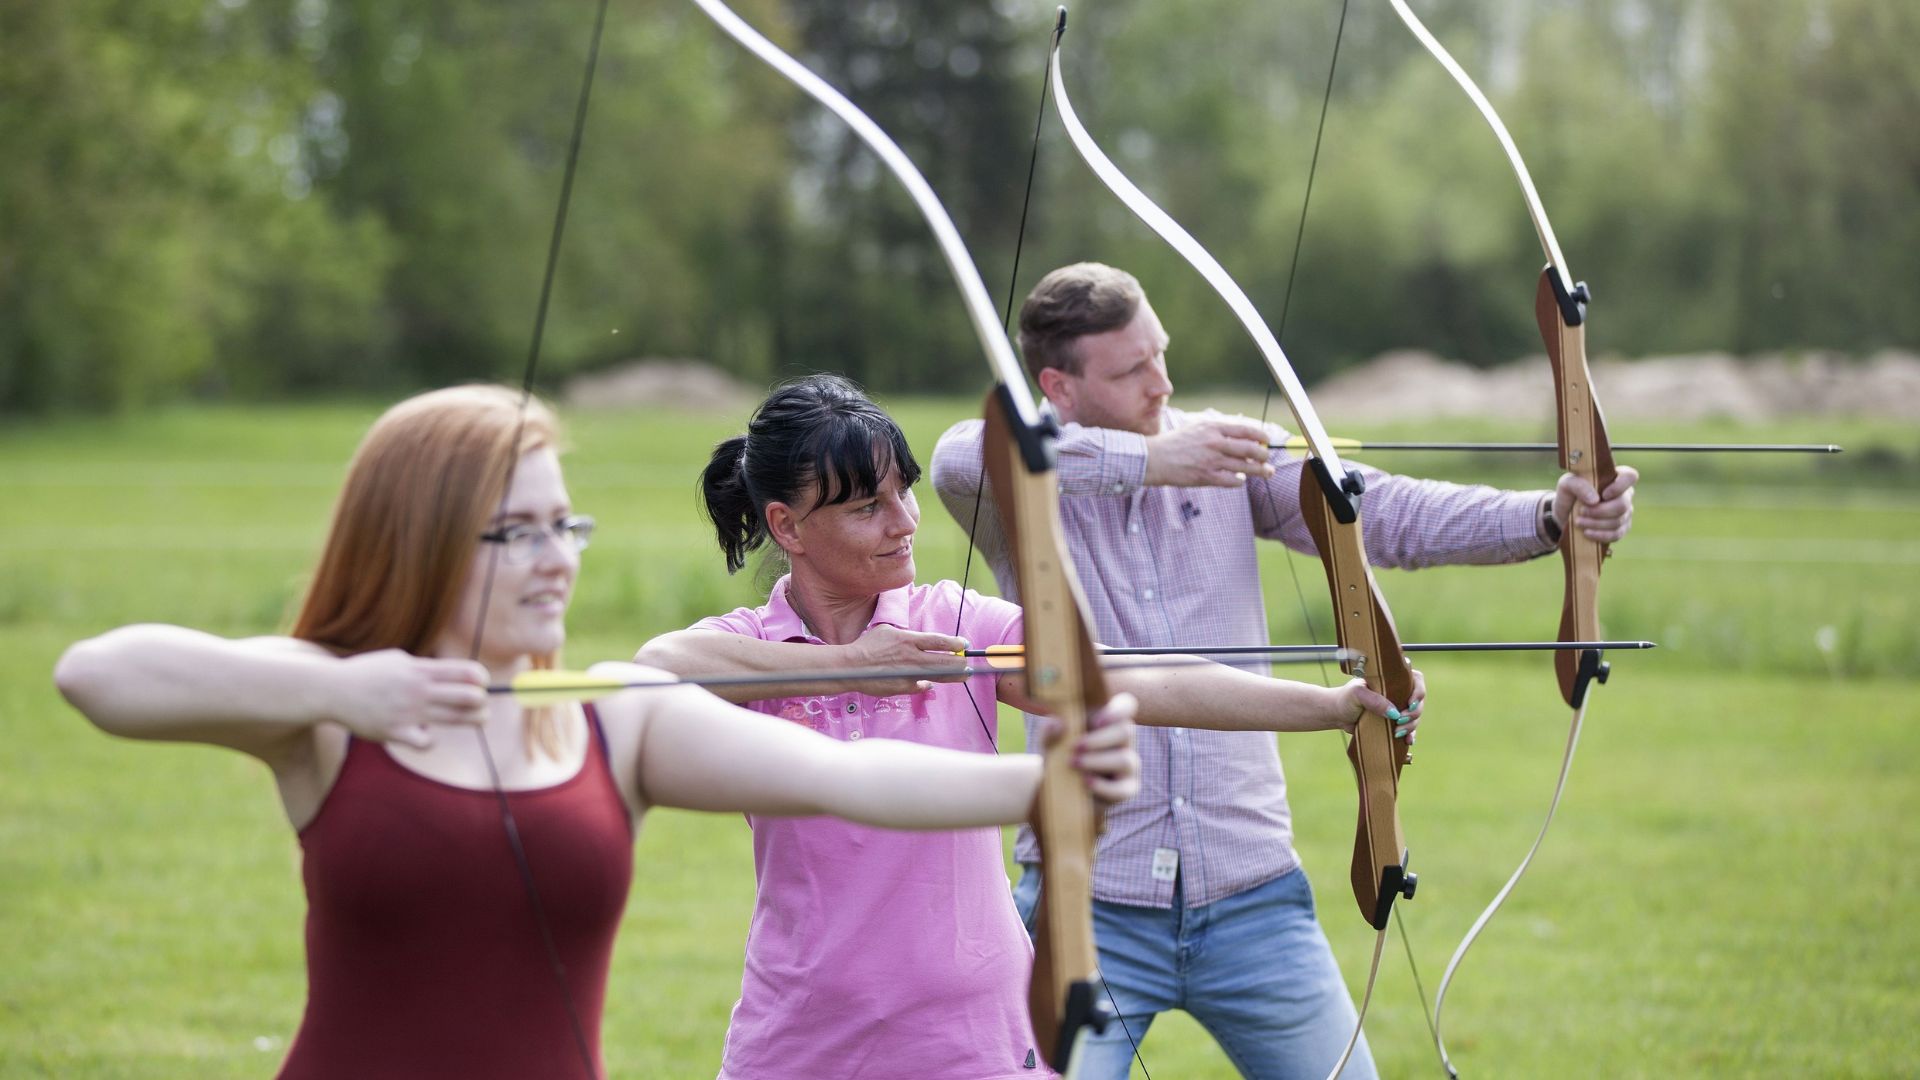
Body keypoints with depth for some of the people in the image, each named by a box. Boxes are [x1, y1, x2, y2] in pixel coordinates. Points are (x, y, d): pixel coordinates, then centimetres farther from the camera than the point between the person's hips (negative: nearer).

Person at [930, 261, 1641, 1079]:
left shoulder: (1234, 454, 4)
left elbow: (1382, 513, -6)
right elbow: (961, 458, -28)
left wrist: (1548, 517, -22)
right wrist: (1147, 459, -37)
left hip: (1253, 897, 3)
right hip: (1092, 910, -3)